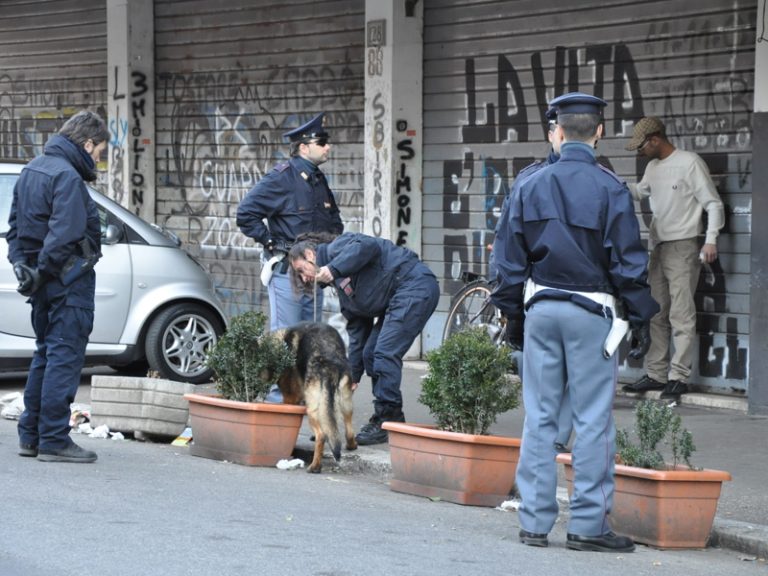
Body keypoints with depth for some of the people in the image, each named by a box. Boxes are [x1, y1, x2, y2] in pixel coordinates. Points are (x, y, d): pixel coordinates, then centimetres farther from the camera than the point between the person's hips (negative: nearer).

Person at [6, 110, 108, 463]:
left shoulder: (32, 170, 15)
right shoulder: (68, 176, -16)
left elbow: (15, 226, 18)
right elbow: (63, 235, -23)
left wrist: (22, 264, 10)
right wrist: (44, 272, -15)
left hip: (45, 281, 9)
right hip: (69, 281, -9)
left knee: (45, 355, 16)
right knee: (64, 356, -6)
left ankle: (30, 435, 19)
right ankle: (54, 441, -5)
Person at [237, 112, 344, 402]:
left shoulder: (318, 180, 15)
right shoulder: (282, 177, -12)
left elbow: (334, 223, 28)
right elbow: (246, 212, -16)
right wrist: (271, 243, -14)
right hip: (286, 268, -8)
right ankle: (278, 391, -5)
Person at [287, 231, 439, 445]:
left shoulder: (336, 248, -2)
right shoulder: (341, 284, 22)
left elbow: (369, 247, -24)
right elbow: (357, 331, 21)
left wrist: (334, 268, -24)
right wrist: (353, 376, 19)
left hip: (416, 285, -10)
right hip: (396, 300, 10)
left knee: (385, 353, -13)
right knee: (370, 354, 9)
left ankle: (387, 423, -9)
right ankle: (393, 419, 14)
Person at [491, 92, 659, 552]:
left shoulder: (530, 188, 4)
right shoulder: (610, 190, -8)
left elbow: (511, 260, 8)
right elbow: (629, 261, -7)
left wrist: (513, 315, 17)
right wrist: (641, 319, 0)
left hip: (541, 308, 4)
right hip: (592, 312, -4)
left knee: (539, 416, 8)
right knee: (594, 419, 0)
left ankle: (535, 522, 10)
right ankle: (588, 524, 1)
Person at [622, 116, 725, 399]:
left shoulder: (690, 163, -10)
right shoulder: (653, 167, 13)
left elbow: (713, 203, -9)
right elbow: (639, 191, 32)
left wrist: (711, 239, -20)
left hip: (682, 248, -8)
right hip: (658, 248, 8)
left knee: (681, 315, -8)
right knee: (656, 315, 10)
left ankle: (679, 376, -7)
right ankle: (656, 374, 16)